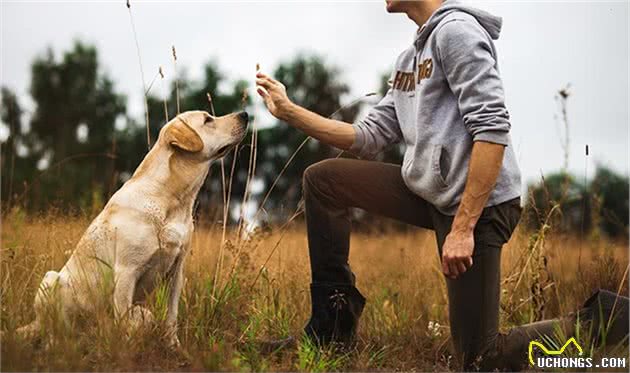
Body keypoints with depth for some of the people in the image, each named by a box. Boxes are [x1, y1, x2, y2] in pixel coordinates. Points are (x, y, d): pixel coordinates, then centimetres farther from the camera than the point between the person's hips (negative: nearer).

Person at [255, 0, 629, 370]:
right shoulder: (409, 58, 17)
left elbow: (493, 128, -21)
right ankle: (334, 326, 13)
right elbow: (370, 137, 14)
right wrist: (289, 111, 7)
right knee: (323, 179, 9)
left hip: (478, 202, -9)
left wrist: (462, 228, -24)